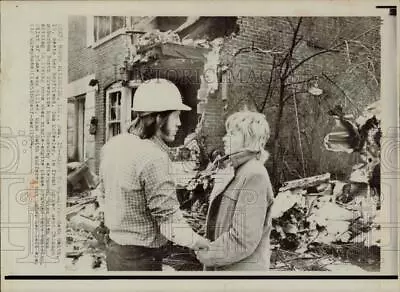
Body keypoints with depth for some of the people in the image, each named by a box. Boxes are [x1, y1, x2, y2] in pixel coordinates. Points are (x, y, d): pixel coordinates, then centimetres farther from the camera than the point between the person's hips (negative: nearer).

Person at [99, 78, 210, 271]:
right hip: (140, 259, -8)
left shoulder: (112, 145, 0)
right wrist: (206, 245, -10)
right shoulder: (153, 158, -25)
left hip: (114, 249, 8)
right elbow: (170, 221, -24)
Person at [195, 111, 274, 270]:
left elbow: (244, 239, -23)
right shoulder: (234, 171, 7)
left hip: (241, 268, -7)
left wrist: (206, 256, -14)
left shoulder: (254, 176, -20)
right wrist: (204, 247, 2)